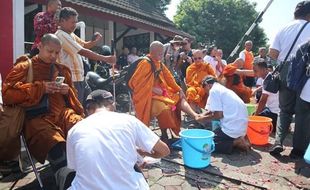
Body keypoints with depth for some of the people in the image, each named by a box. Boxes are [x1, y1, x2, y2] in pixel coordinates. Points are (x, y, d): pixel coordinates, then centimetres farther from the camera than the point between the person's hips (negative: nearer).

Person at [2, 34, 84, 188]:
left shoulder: (62, 70, 23)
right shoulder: (25, 66, 11)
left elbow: (73, 96, 31)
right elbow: (7, 94, -1)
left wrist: (68, 91, 5)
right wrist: (40, 87, -9)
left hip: (62, 112, 4)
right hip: (37, 117, -3)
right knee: (56, 146, -38)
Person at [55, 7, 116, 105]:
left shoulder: (71, 34, 12)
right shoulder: (61, 35, -17)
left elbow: (85, 45, 20)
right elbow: (83, 52, -23)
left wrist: (95, 41, -3)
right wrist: (106, 59, -20)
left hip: (80, 78, 10)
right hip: (72, 80, -10)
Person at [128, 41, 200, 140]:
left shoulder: (159, 64, 9)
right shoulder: (145, 64, -15)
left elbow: (169, 79, 14)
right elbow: (133, 82, -18)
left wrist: (179, 89, 3)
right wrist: (152, 89, -19)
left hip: (160, 92, 9)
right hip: (147, 95, -9)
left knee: (180, 98, 0)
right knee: (164, 108, -30)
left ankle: (195, 116, -18)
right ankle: (164, 135, -15)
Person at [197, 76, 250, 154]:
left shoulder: (214, 90, -7)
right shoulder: (224, 89, 20)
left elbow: (219, 114, -13)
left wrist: (203, 118, 1)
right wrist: (201, 116, 19)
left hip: (232, 129, -9)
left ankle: (235, 143, -8)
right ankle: (238, 139, 9)